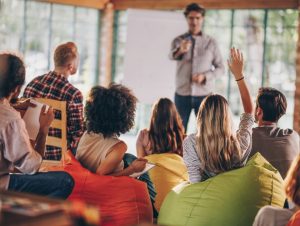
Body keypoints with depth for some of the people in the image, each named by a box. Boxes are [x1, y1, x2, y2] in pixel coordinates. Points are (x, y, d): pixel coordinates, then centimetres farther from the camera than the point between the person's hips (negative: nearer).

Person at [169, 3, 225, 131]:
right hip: (182, 94, 0)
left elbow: (221, 68, 2)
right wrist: (181, 50, -46)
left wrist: (204, 76, -17)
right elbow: (172, 56, -22)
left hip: (203, 95, 0)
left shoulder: (211, 42, 2)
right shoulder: (178, 40, 1)